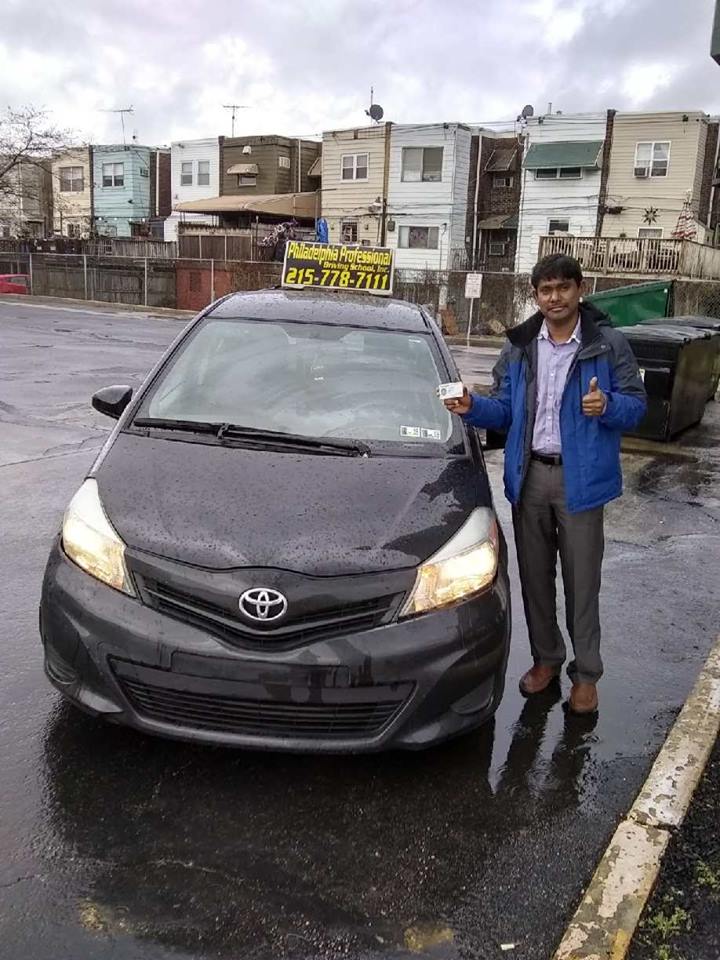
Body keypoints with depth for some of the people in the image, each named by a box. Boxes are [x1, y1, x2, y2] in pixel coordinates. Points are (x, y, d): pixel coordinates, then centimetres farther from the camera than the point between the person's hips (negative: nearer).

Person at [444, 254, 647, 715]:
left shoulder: (608, 344, -4)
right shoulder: (520, 346, 7)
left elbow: (637, 404, -3)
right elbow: (506, 409, 10)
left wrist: (608, 406, -24)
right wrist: (473, 407, -10)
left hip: (580, 478, -4)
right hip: (529, 475, 4)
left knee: (582, 581, 3)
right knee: (535, 577, 13)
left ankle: (586, 672, 18)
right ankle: (546, 658, 31)